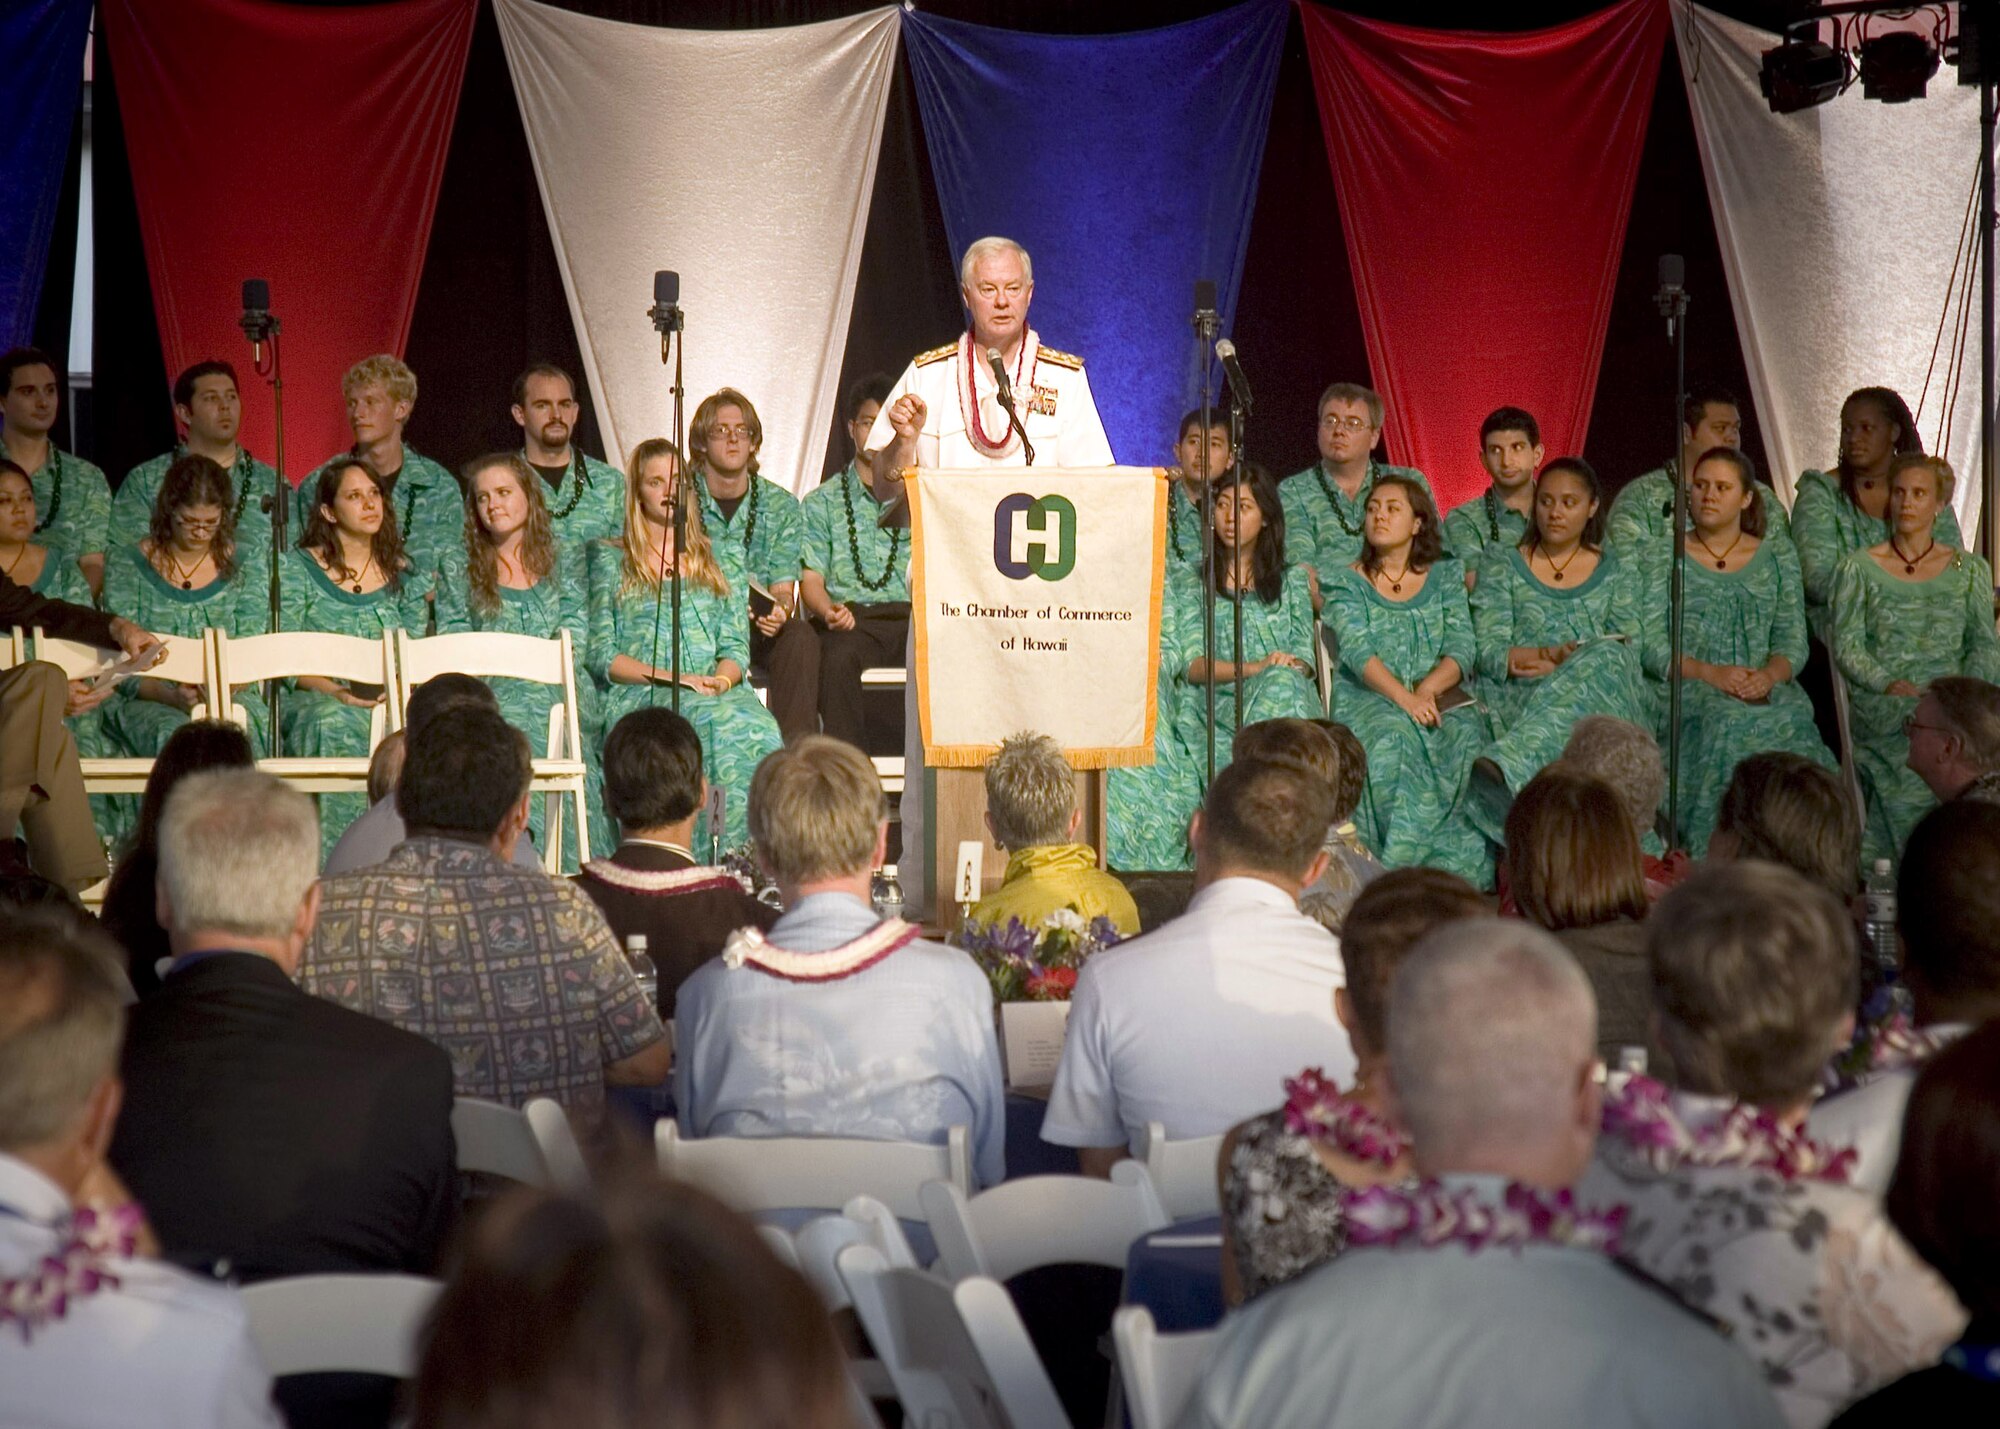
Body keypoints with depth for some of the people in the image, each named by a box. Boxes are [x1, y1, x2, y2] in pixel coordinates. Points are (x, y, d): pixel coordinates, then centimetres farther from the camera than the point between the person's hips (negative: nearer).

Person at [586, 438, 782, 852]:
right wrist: (668, 677, -8)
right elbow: (599, 653, 5)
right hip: (638, 696, -3)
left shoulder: (721, 564, 24)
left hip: (718, 692, 3)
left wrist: (720, 681, -9)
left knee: (758, 726, -35)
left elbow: (736, 647, 15)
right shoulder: (610, 561, 15)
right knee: (715, 722, -37)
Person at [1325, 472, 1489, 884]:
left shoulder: (1445, 576, 15)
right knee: (1394, 735, -36)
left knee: (1465, 734, -33)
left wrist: (1426, 690, -19)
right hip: (1366, 698, -1)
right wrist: (1404, 698, -25)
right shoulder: (1346, 583, 10)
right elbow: (1358, 652, -7)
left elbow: (1461, 650, 3)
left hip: (1437, 695, 1)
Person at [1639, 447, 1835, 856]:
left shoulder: (1777, 560, 18)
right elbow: (1651, 644, 1)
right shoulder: (1662, 557, 12)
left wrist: (1770, 675, -14)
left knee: (1789, 723, -32)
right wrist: (1710, 673, -15)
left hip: (1766, 692, 2)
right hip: (1688, 691, -2)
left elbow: (1793, 642, 10)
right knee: (1726, 724, -35)